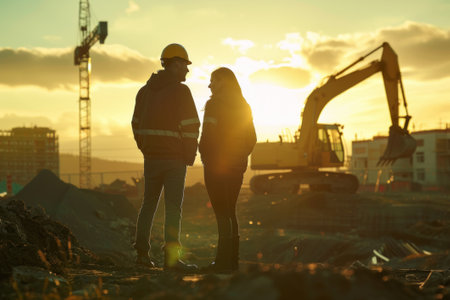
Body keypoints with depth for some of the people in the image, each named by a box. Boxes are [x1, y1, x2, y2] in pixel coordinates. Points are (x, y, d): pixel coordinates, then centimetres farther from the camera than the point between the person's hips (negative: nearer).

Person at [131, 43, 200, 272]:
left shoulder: (145, 90, 11)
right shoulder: (180, 91, -10)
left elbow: (137, 124, 15)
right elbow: (191, 126, -13)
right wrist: (189, 157, -4)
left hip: (151, 157, 6)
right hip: (175, 158, -6)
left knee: (149, 203, 15)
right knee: (173, 207, -4)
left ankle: (142, 252, 14)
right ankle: (171, 258, -5)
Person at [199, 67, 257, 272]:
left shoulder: (214, 104, -11)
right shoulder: (243, 106, 11)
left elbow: (209, 136, -18)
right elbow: (251, 138, 12)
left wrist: (204, 155, -4)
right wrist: (240, 157, 16)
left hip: (217, 165, -7)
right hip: (237, 166, 7)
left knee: (222, 213, -5)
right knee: (230, 211, 14)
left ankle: (224, 261, -5)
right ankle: (232, 260, 15)